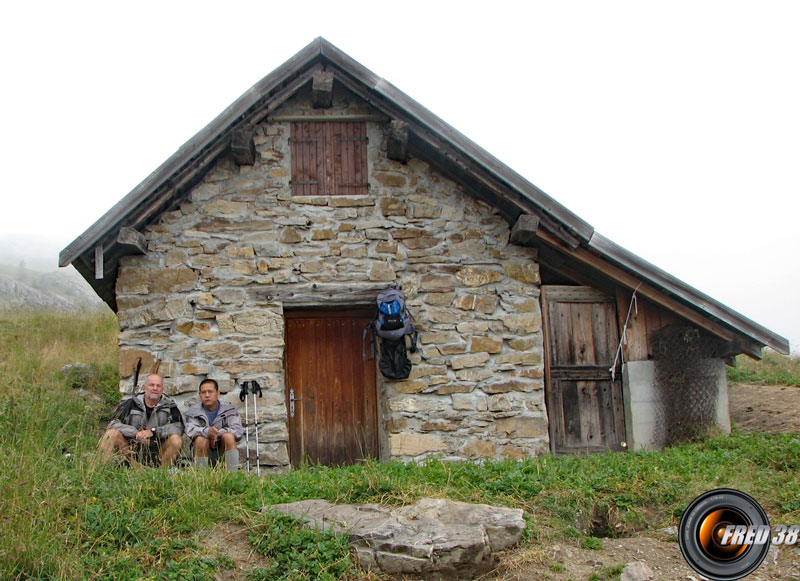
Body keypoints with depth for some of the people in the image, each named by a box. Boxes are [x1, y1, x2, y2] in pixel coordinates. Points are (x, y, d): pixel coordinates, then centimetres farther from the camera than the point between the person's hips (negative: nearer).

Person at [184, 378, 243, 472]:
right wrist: (207, 431, -37)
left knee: (229, 436, -27)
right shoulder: (193, 411, 4)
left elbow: (238, 431, -13)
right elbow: (190, 430, -16)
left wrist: (217, 433, -28)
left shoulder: (228, 410, 2)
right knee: (200, 439, -29)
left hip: (222, 449, 0)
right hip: (203, 453, 0)